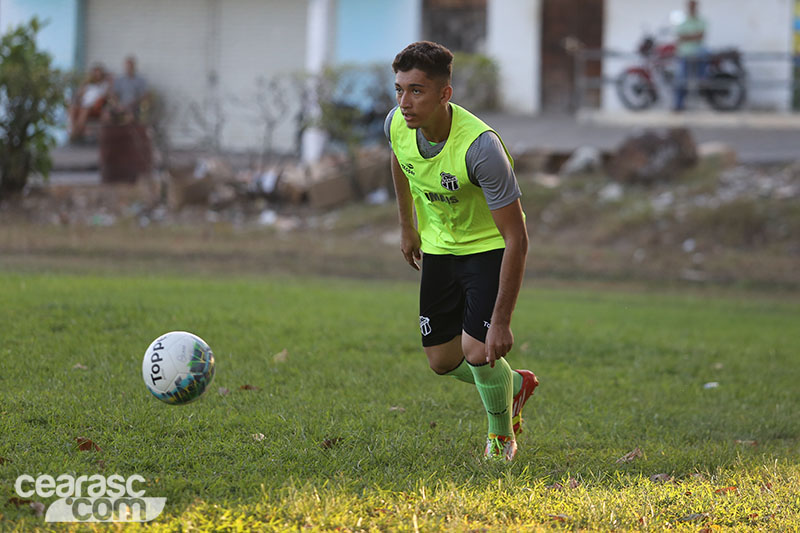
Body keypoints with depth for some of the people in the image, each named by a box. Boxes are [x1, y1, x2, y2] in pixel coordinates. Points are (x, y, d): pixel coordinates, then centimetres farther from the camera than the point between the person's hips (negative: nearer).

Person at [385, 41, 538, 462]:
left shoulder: (480, 146, -35)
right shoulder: (397, 124, -18)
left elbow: (516, 238, -31)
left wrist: (501, 321, -32)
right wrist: (407, 226, 19)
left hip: (490, 246, -6)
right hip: (439, 246, 6)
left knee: (478, 353, -18)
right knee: (442, 360, 7)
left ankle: (501, 431, 14)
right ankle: (515, 385, 39)